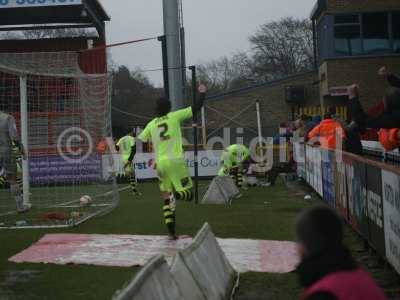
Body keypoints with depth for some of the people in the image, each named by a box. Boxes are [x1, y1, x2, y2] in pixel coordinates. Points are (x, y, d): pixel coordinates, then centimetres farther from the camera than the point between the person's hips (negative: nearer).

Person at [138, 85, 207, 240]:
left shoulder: (151, 124, 11)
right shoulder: (175, 116, 3)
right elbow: (196, 108, 3)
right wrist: (202, 94, 18)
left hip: (160, 164, 4)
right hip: (176, 161, -4)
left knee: (167, 198, 11)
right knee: (189, 194, 3)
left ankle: (171, 231, 4)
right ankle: (175, 194, -31)